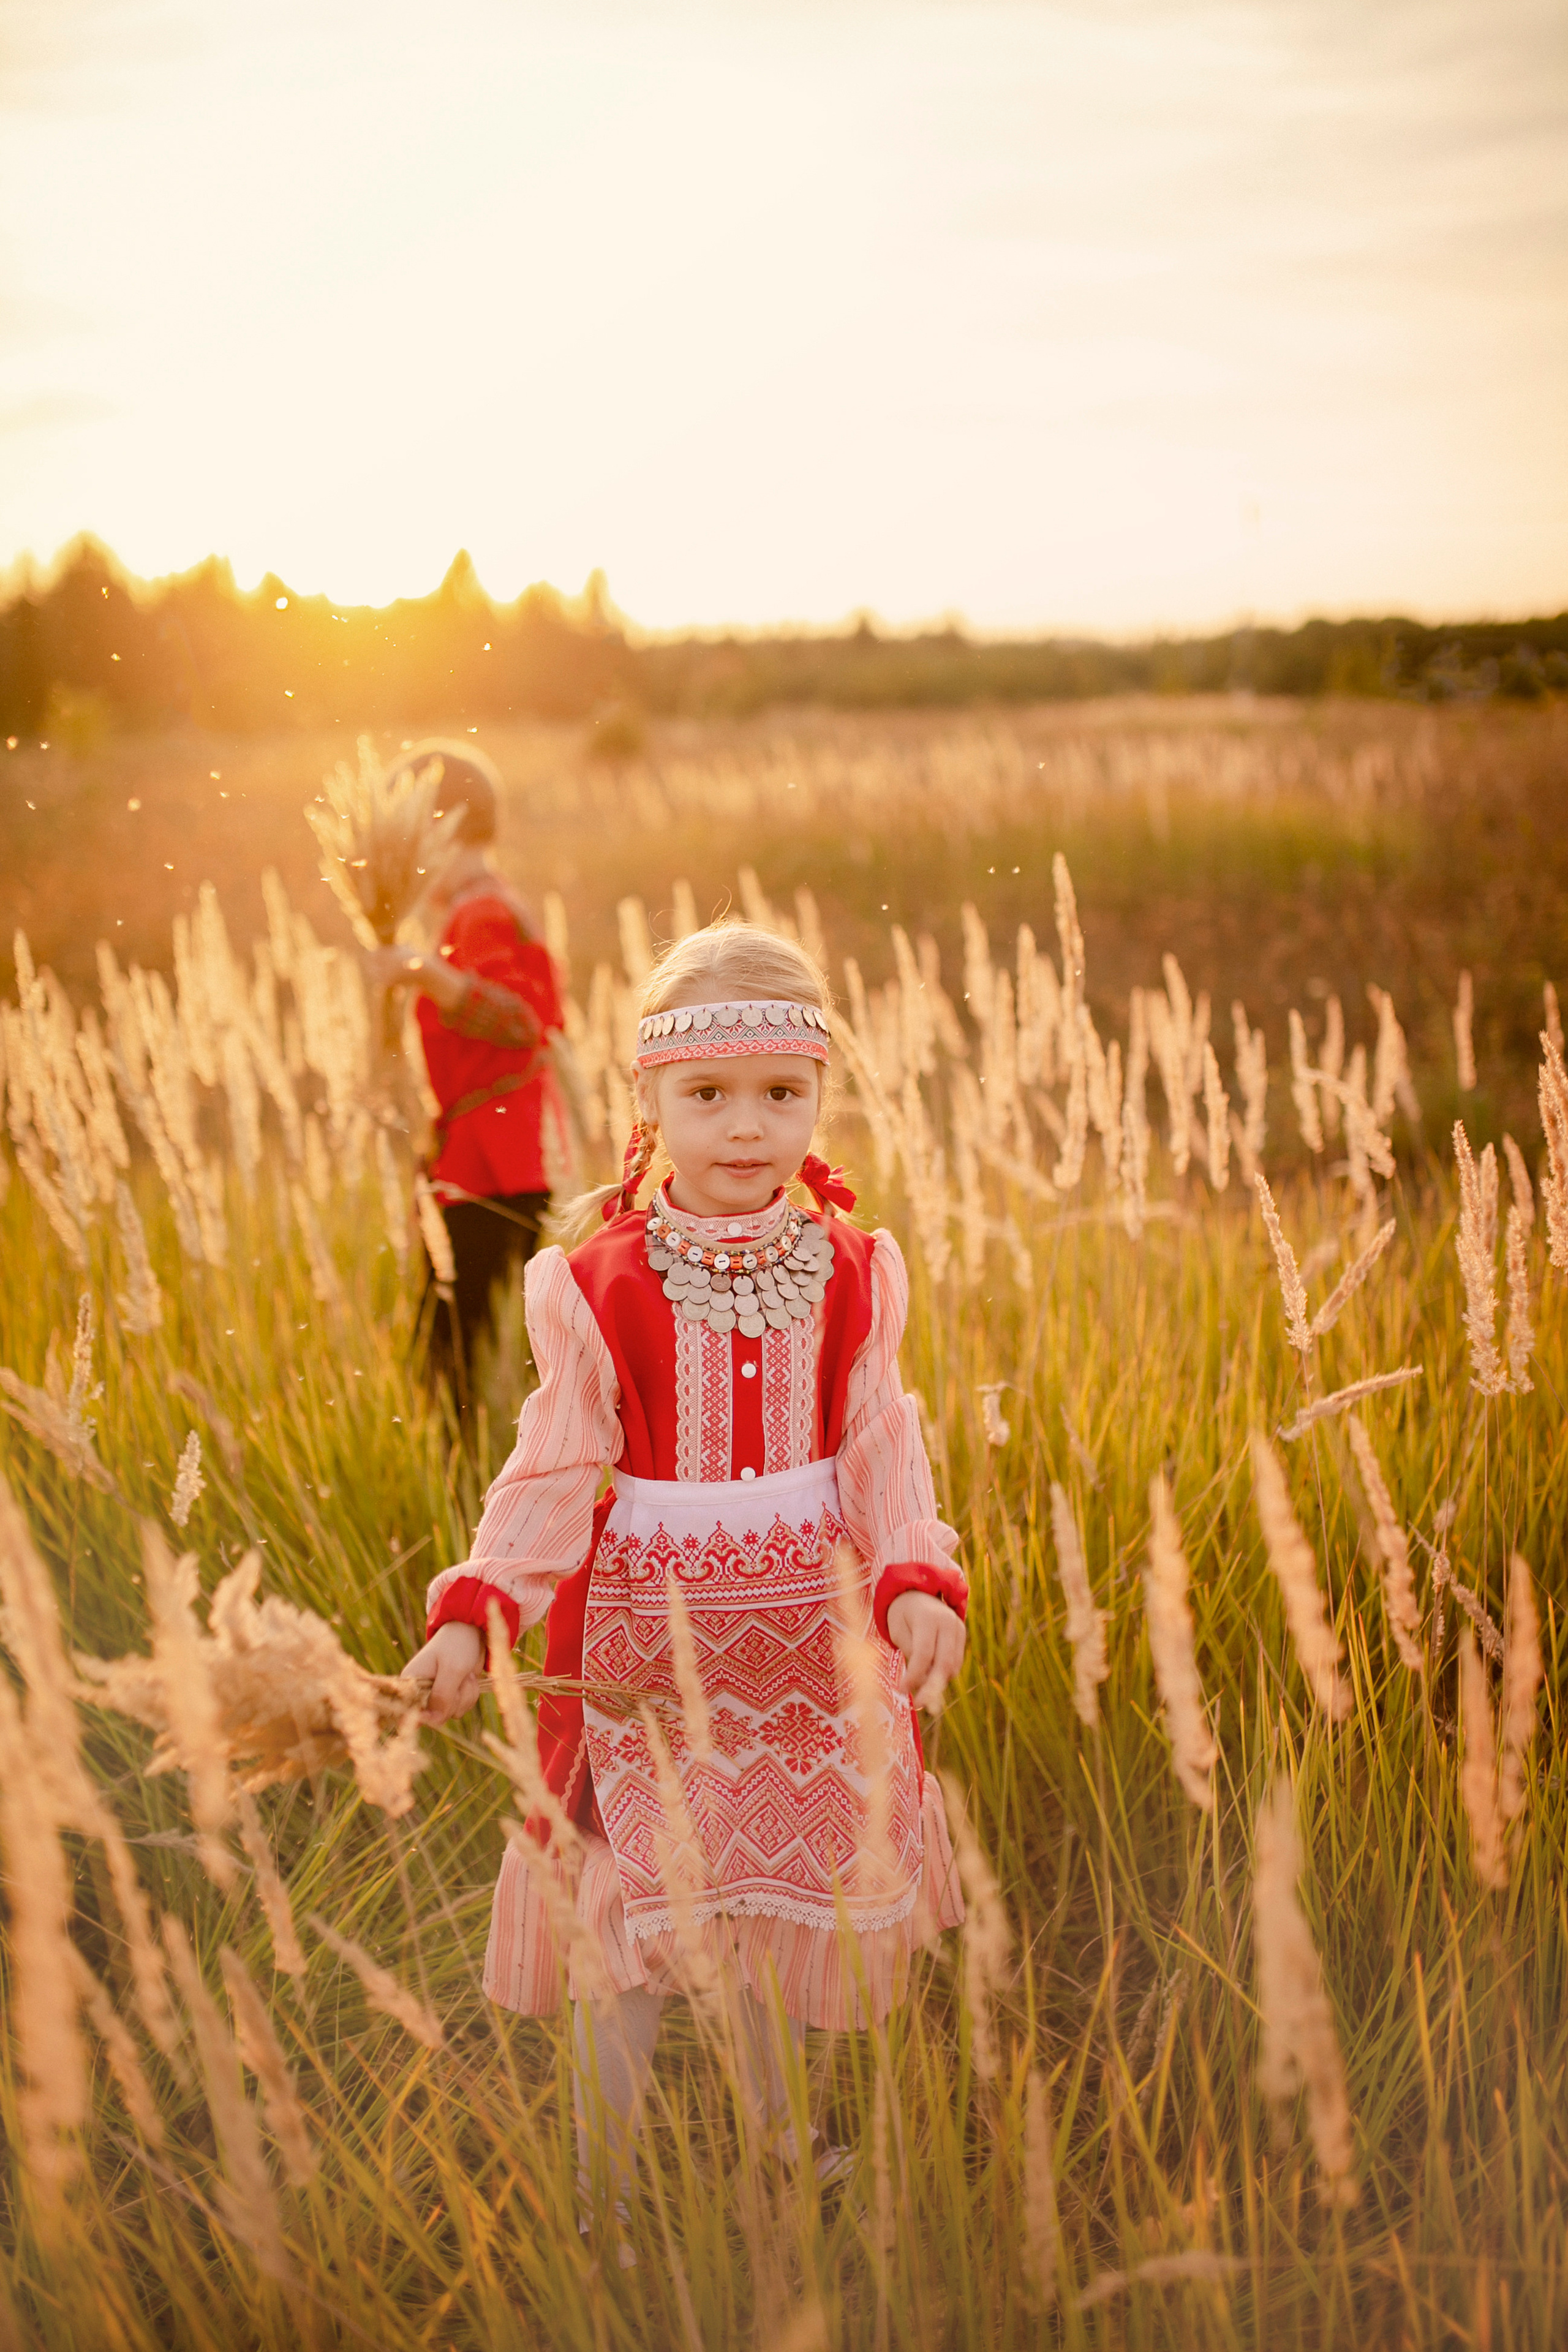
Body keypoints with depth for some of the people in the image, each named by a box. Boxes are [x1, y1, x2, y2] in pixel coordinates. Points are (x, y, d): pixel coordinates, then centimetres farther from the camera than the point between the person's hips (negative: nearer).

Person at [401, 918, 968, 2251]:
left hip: (806, 1629, 3)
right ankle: (606, 2189, 23)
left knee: (787, 1916, 17)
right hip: (645, 1630, -2)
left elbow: (879, 1450, -3)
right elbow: (557, 1473, -8)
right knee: (634, 1937, 4)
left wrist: (916, 1583, -18)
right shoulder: (597, 1288, -10)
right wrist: (477, 1613, -20)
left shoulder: (852, 1275, -3)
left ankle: (777, 2144, 42)